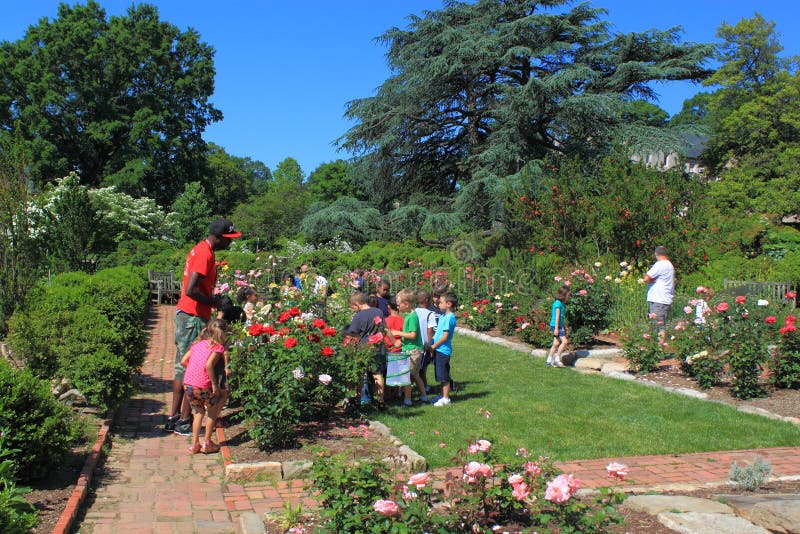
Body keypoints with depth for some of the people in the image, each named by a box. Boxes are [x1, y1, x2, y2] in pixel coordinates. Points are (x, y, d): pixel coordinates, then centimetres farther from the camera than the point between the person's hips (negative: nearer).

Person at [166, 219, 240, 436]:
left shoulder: (200, 249, 14)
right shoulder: (205, 254, -18)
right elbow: (191, 290, -25)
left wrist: (214, 298, 9)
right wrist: (213, 302, -12)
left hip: (184, 314, 10)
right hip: (194, 317, -10)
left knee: (183, 367, 14)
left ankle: (173, 418, 21)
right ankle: (184, 422, 4)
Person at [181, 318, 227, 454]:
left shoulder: (198, 343, 15)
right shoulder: (218, 347, -3)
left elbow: (183, 361, 12)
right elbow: (208, 365, -18)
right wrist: (214, 384, -12)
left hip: (187, 384, 6)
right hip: (202, 386, -6)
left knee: (198, 411, 23)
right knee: (213, 409, 18)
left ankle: (194, 444, 24)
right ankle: (207, 443, 21)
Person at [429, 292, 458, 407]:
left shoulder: (449, 318, -18)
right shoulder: (443, 316, 11)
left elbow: (445, 336, -20)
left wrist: (434, 346, -13)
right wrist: (432, 345, 10)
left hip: (443, 350, -9)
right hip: (438, 350, 9)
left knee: (443, 376, -1)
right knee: (440, 375, 16)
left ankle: (446, 398, 7)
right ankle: (443, 396, 26)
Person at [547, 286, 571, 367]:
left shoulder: (562, 304, 15)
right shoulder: (558, 303, -13)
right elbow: (557, 316, -17)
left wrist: (564, 327, 24)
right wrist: (556, 328, -18)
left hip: (560, 326, 10)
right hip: (555, 325, -10)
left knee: (556, 344, 10)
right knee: (564, 341, -14)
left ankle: (549, 361, 16)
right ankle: (557, 358, -6)